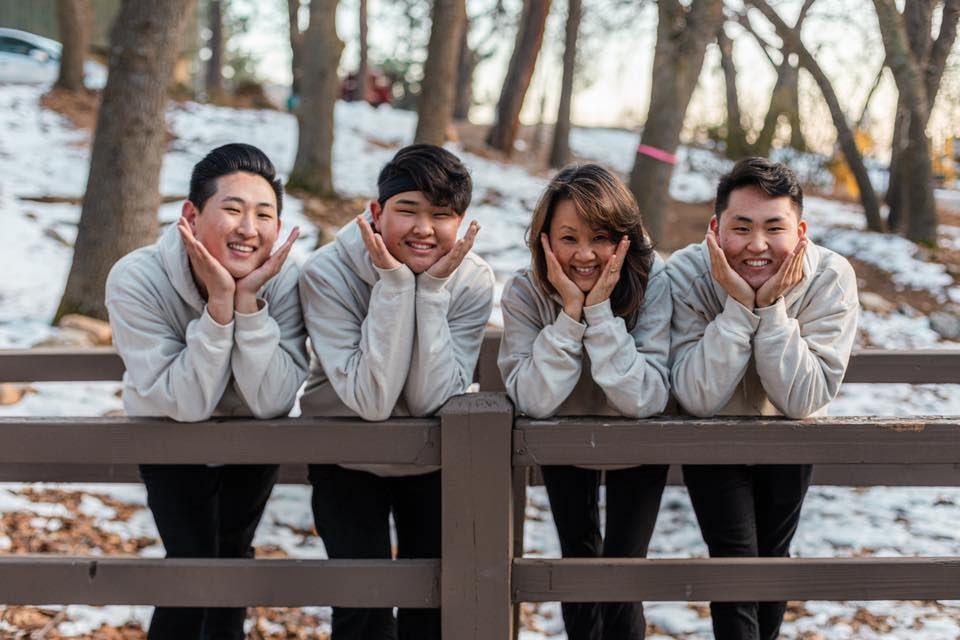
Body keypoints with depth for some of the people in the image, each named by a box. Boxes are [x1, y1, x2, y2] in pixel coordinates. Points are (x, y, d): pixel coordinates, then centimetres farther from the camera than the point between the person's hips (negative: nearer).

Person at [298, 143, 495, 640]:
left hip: (434, 463, 2)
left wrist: (432, 287, -31)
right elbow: (371, 400, -30)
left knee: (435, 599, 4)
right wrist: (393, 282, -34)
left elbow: (429, 399, -24)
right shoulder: (327, 273, -23)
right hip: (348, 459, -2)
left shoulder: (473, 280, -17)